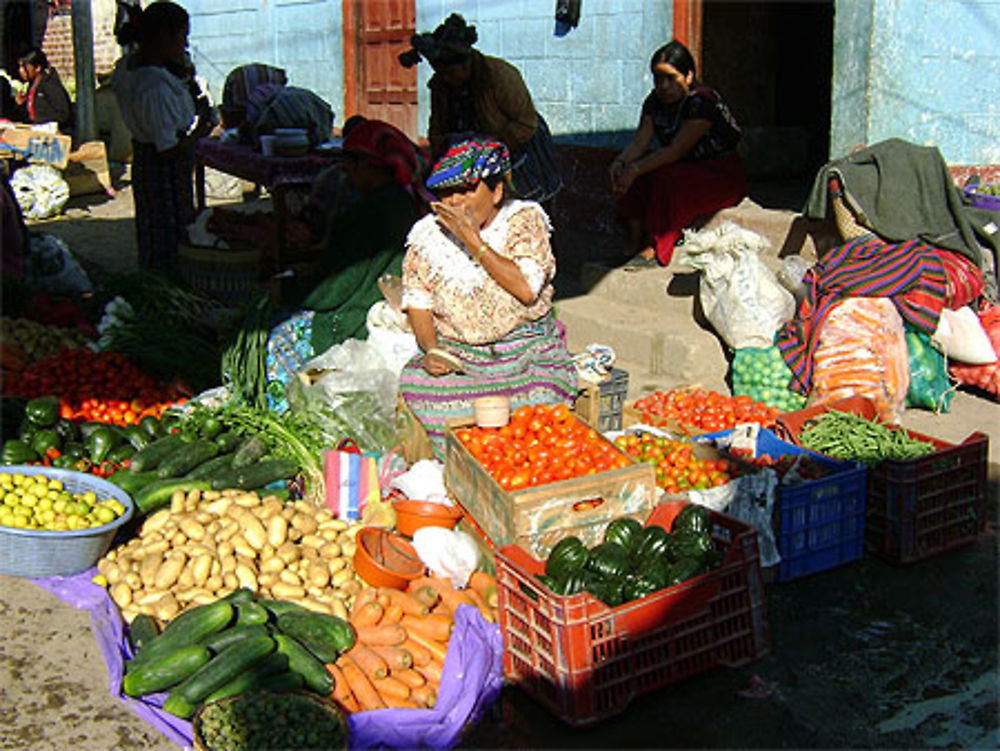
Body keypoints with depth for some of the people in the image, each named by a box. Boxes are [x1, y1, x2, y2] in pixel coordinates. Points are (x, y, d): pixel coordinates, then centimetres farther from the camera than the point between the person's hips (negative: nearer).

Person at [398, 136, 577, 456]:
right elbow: (417, 303, 7)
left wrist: (473, 240, -21)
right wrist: (432, 350, -12)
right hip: (457, 352, 2)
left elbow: (526, 289, -20)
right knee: (415, 384, -25)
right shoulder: (428, 234, 1)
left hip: (526, 347, -2)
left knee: (541, 395, -30)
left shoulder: (524, 220, -6)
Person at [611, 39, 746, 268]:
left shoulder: (702, 101, -22)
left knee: (668, 178, -33)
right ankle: (635, 245, -19)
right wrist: (621, 162, -28)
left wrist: (635, 169, -35)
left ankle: (654, 251, -30)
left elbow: (676, 151, -28)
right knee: (640, 174, -16)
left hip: (723, 175, -8)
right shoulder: (655, 101, 3)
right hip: (688, 169, 8)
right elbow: (640, 141, -6)